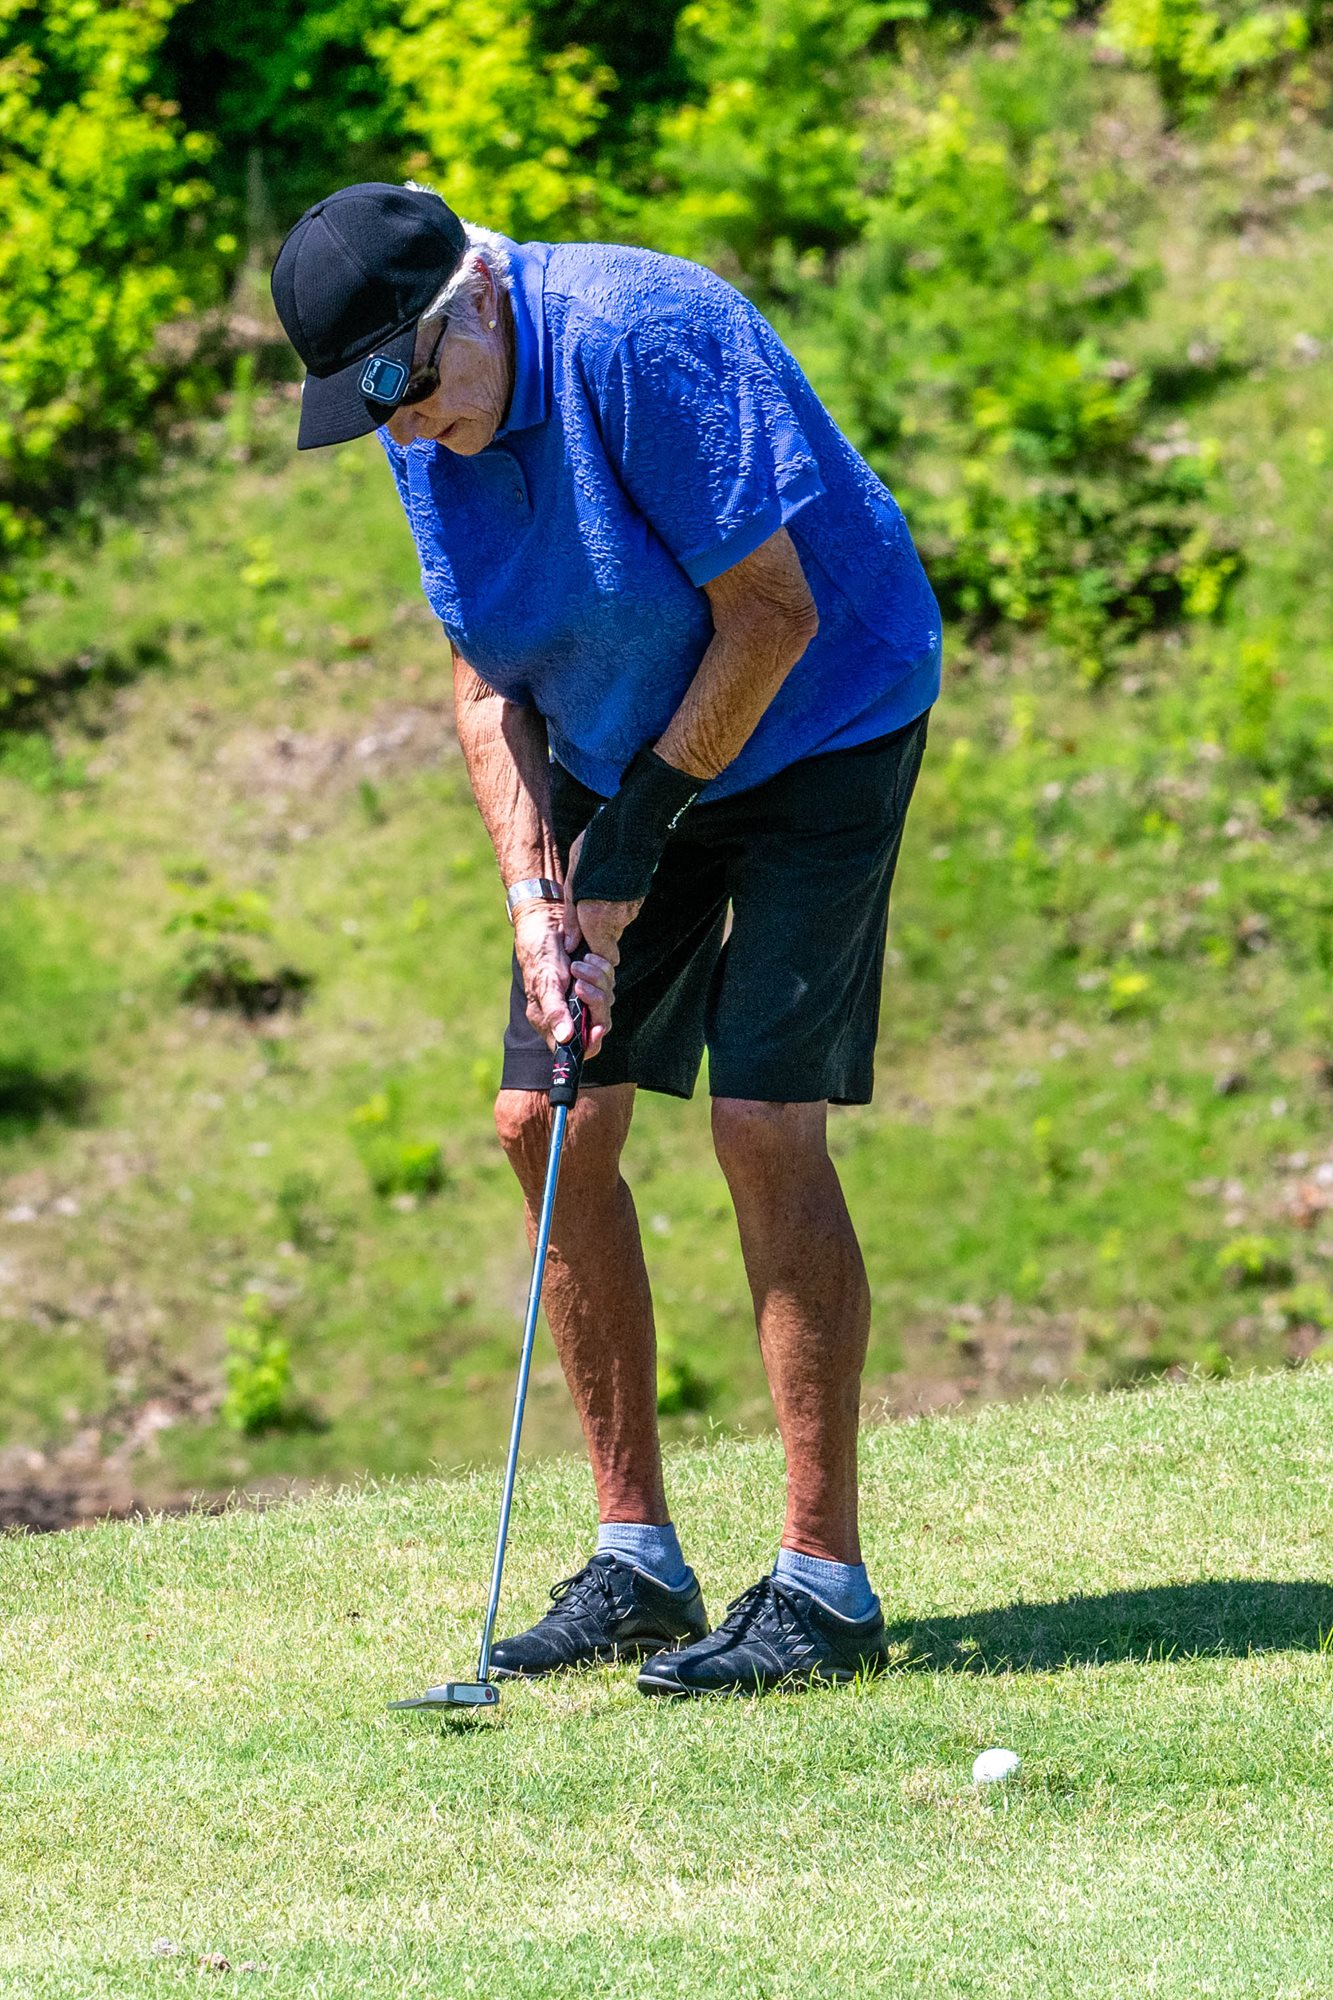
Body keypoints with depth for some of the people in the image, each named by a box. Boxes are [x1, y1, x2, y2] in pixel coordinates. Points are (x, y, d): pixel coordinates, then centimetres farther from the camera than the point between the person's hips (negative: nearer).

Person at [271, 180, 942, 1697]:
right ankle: (636, 1559, 10)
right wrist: (537, 896, -10)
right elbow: (485, 674, 3)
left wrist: (637, 849, -18)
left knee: (765, 1127, -16)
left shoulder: (643, 338, -28)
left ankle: (826, 1583, -12)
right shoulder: (427, 425, -5)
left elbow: (773, 616, -24)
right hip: (621, 753, 7)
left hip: (814, 729, -7)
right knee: (548, 1120, 0)